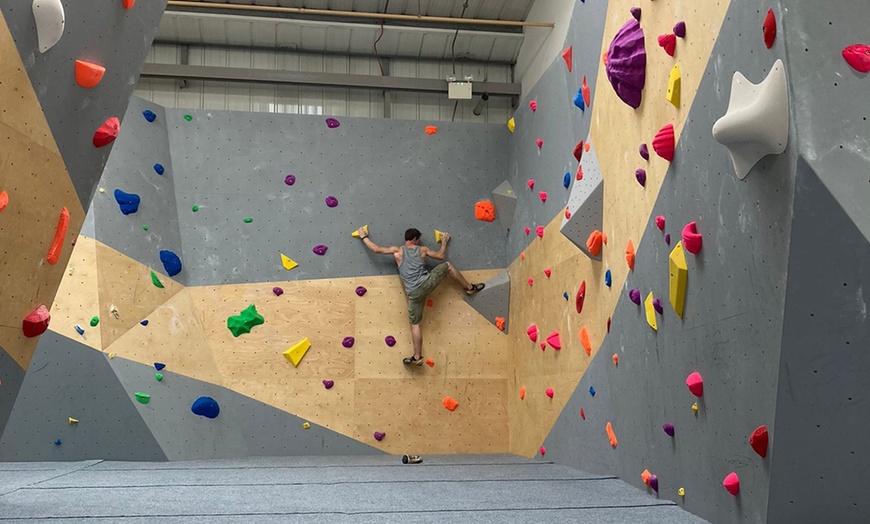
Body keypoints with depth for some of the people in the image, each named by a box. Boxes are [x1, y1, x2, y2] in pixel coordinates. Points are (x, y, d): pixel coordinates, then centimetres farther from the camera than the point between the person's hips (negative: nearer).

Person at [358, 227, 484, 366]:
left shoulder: (397, 250, 5)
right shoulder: (422, 250, 10)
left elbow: (376, 249, 3)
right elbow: (441, 256, 22)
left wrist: (364, 236, 18)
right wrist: (444, 241, 39)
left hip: (414, 292, 0)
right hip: (427, 282, 1)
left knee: (415, 324, 7)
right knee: (448, 266, 25)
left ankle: (417, 357, 5)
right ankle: (470, 288, 37)